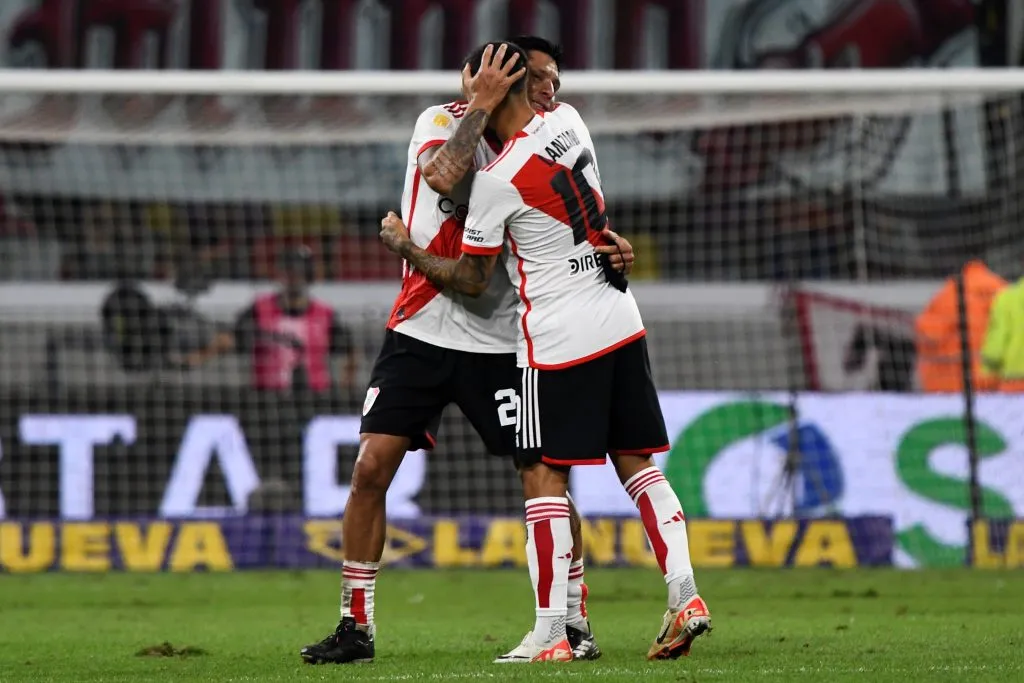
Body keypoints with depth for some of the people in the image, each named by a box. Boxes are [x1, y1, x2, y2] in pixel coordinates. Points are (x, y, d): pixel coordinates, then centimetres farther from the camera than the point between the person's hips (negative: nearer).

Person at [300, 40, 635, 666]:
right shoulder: (443, 123, -7)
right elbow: (444, 176, -28)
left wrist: (608, 248, -15)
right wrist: (480, 104, -25)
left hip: (499, 341, 2)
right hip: (421, 331, -2)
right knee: (372, 467, -8)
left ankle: (576, 620, 10)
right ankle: (356, 625, 3)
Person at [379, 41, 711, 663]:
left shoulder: (497, 181, -15)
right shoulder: (569, 122, 3)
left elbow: (472, 280, -4)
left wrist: (402, 246, 9)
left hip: (559, 341, -7)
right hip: (622, 322, 7)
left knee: (543, 477, -2)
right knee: (637, 464, 10)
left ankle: (551, 634, -5)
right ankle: (684, 595, 1)